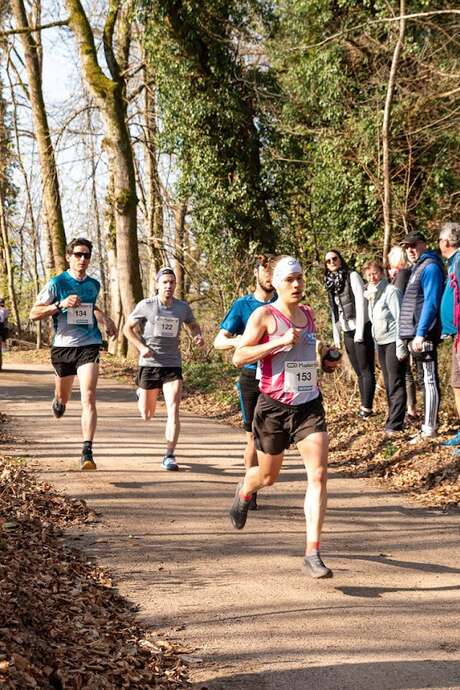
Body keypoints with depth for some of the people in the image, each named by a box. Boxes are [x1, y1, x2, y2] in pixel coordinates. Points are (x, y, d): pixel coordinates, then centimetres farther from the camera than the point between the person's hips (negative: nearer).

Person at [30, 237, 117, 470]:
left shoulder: (94, 285, 9)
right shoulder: (57, 283, -4)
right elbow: (34, 313, -7)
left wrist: (105, 319, 13)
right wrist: (60, 304, -20)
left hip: (89, 346, 1)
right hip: (63, 346, -1)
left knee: (88, 398, -16)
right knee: (63, 396, 18)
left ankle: (87, 452, -19)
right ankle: (58, 399, 58)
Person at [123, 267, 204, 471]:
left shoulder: (182, 307, 3)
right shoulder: (145, 306, -5)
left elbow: (193, 325, 21)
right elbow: (128, 328, 4)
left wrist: (198, 337, -2)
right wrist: (141, 347, -12)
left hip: (173, 365, 1)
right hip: (149, 364, -1)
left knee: (173, 412, -14)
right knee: (147, 416, 12)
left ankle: (169, 456, -9)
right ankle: (142, 394, 49)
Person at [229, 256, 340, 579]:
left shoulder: (308, 314, 11)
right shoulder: (264, 315, -8)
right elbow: (238, 357, -15)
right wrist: (279, 342, -22)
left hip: (310, 404, 4)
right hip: (274, 406, -4)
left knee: (319, 474, -12)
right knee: (268, 476, 14)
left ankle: (313, 553, -11)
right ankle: (244, 491, 53)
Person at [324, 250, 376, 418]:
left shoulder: (352, 276, -5)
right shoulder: (331, 283, 14)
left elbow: (360, 302, -12)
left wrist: (359, 332, -17)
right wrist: (336, 336, 13)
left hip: (361, 329, -7)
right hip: (347, 332, 7)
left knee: (366, 370, -7)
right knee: (358, 371, 9)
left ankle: (367, 407, -7)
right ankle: (364, 406, 13)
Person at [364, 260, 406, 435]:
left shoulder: (391, 291, -11)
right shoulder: (371, 294, 13)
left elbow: (399, 319, -15)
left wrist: (400, 347, -19)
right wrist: (376, 342, 13)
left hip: (393, 342, -8)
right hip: (381, 343, 8)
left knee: (396, 384, -8)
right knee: (389, 385, 10)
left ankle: (394, 425, -9)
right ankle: (394, 420, 15)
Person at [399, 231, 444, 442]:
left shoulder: (430, 267, -10)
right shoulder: (417, 268, 19)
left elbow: (431, 302, -19)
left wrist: (420, 333, -23)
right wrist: (413, 335, 17)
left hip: (424, 335, -10)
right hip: (417, 335, 10)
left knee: (428, 380, -7)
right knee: (424, 380, 14)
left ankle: (429, 429, -6)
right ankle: (429, 423, 21)